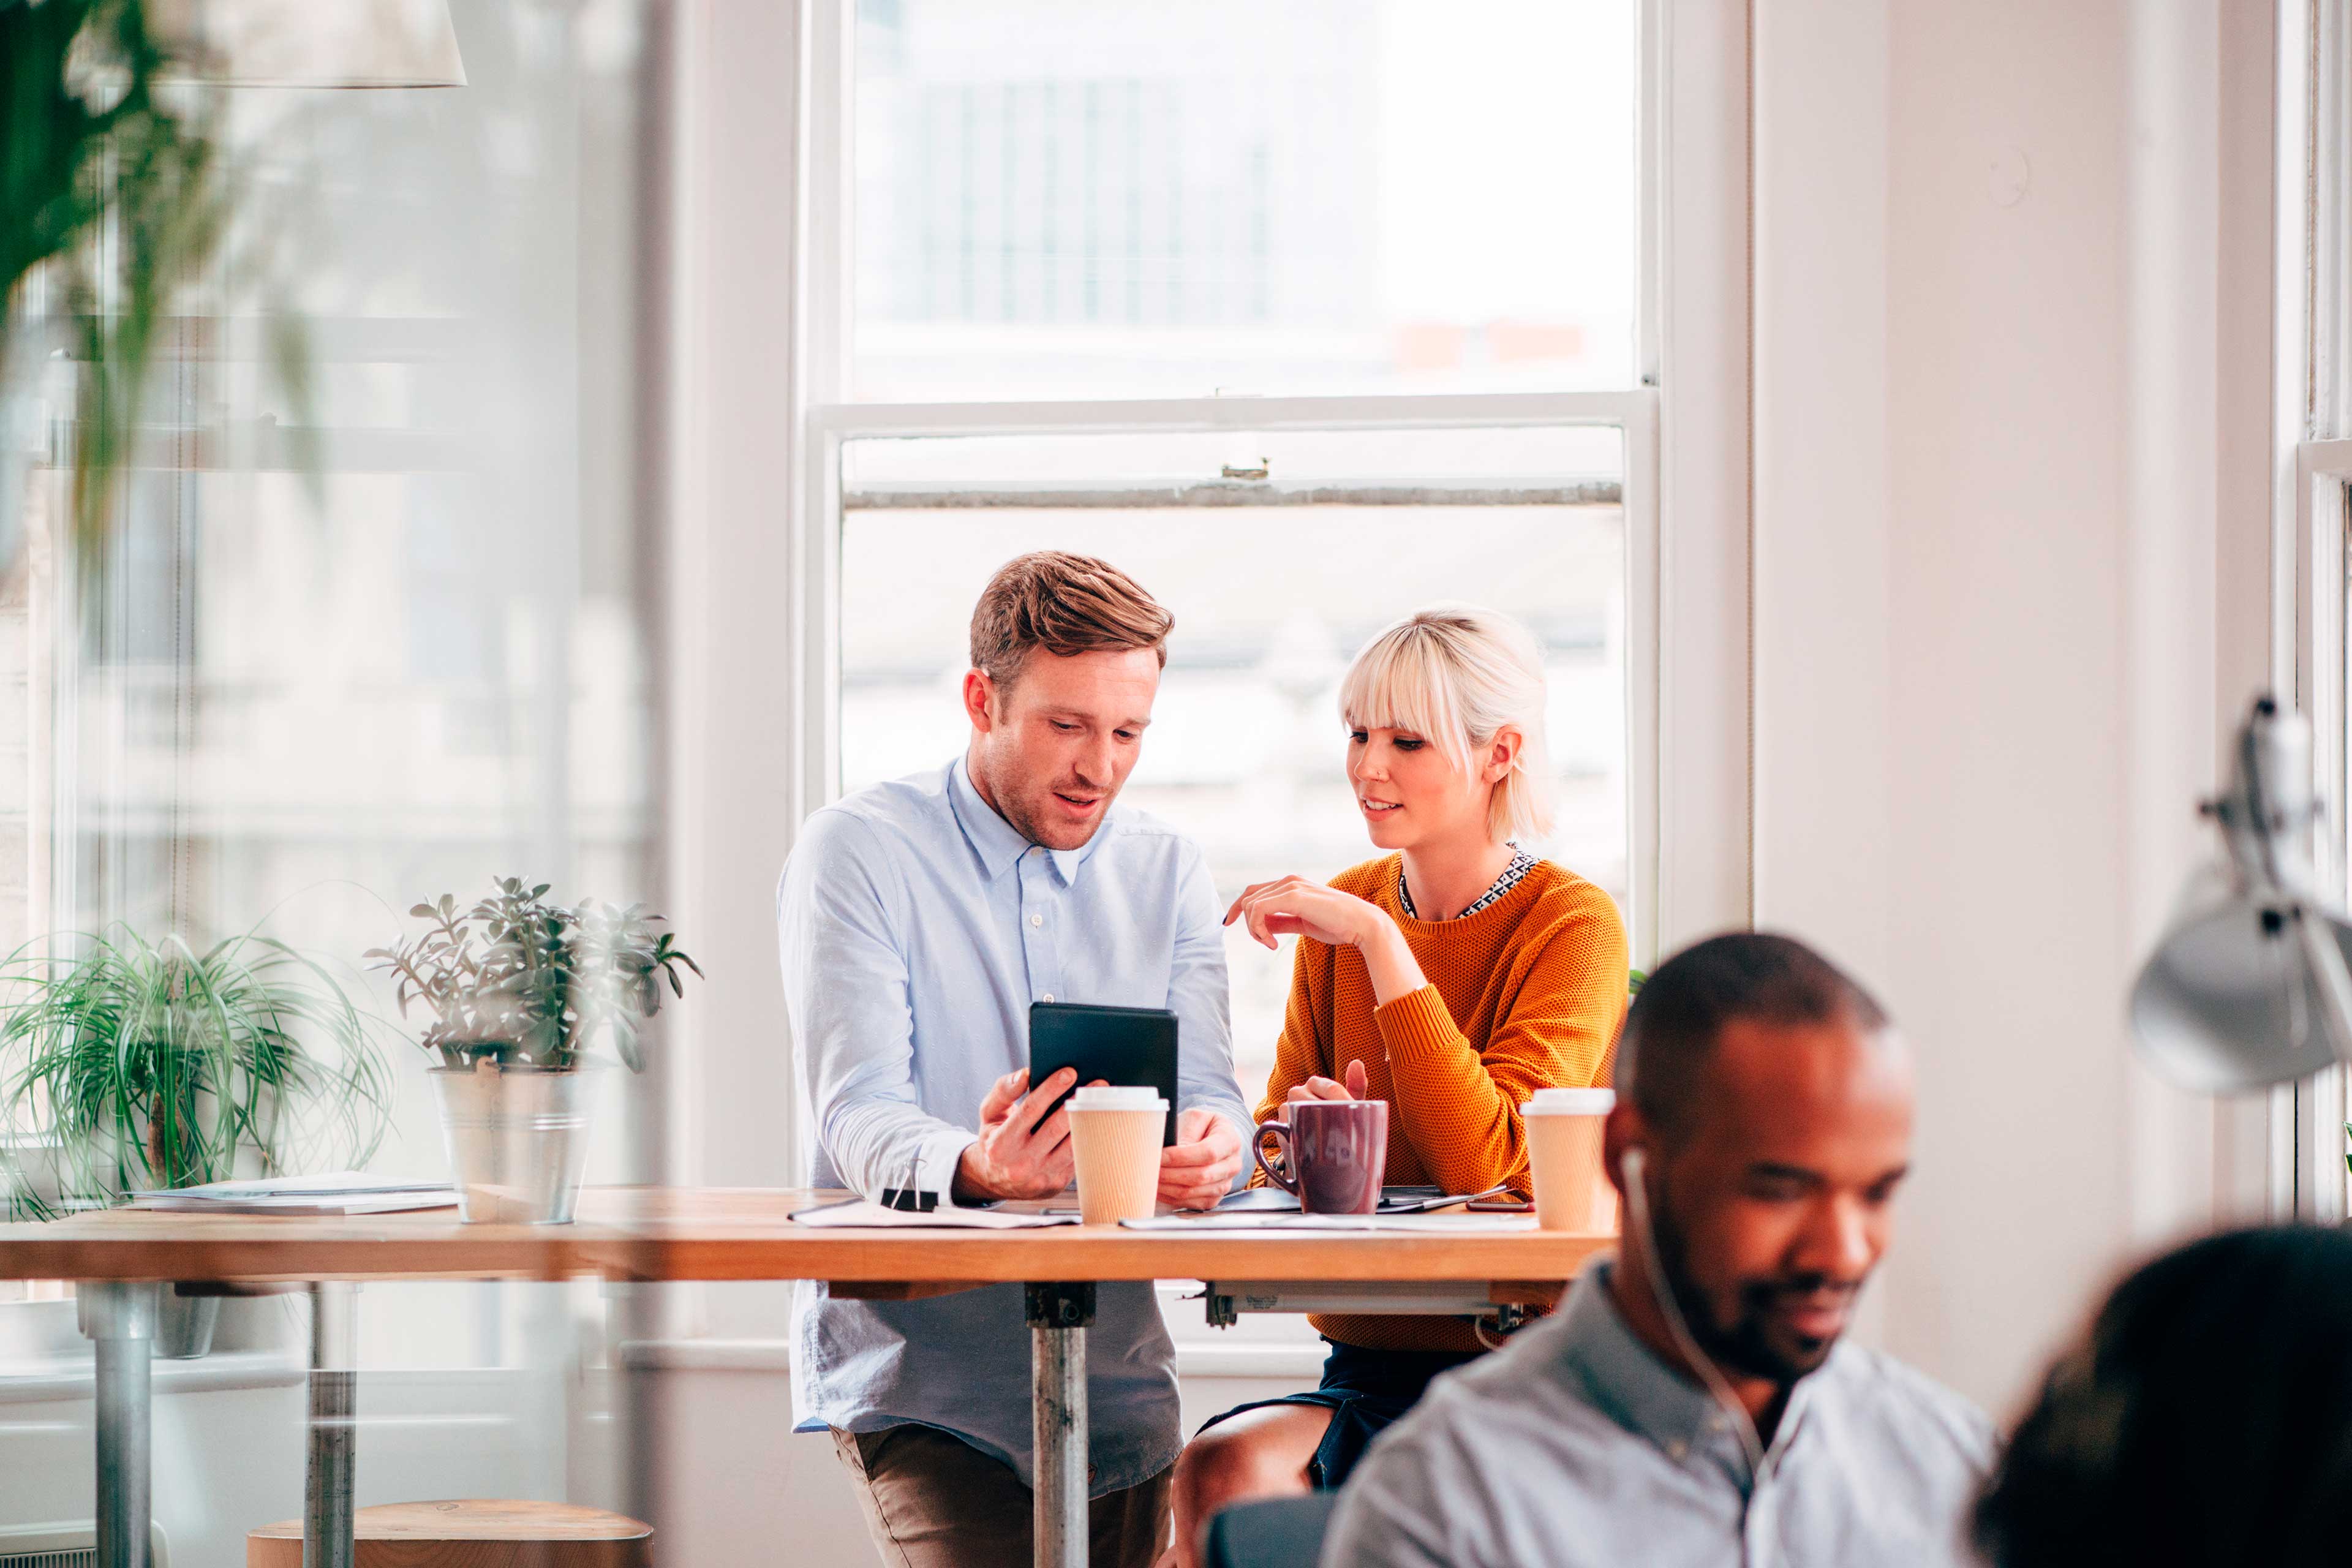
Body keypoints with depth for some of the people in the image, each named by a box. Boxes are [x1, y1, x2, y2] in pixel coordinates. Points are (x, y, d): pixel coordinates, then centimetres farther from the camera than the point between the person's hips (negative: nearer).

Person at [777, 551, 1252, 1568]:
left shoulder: (1168, 872, 10)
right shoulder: (859, 854, -4)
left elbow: (1207, 1095, 0)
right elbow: (857, 1118, -14)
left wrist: (1208, 1148, -26)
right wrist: (975, 1168, -37)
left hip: (1118, 1379, 5)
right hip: (914, 1371, -5)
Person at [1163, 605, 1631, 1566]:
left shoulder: (1573, 926, -7)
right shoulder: (1340, 913, 11)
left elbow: (1482, 1161, -20)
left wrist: (1378, 941, -19)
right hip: (1365, 1369, 5)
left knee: (1230, 1480, -30)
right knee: (1217, 1472, -30)